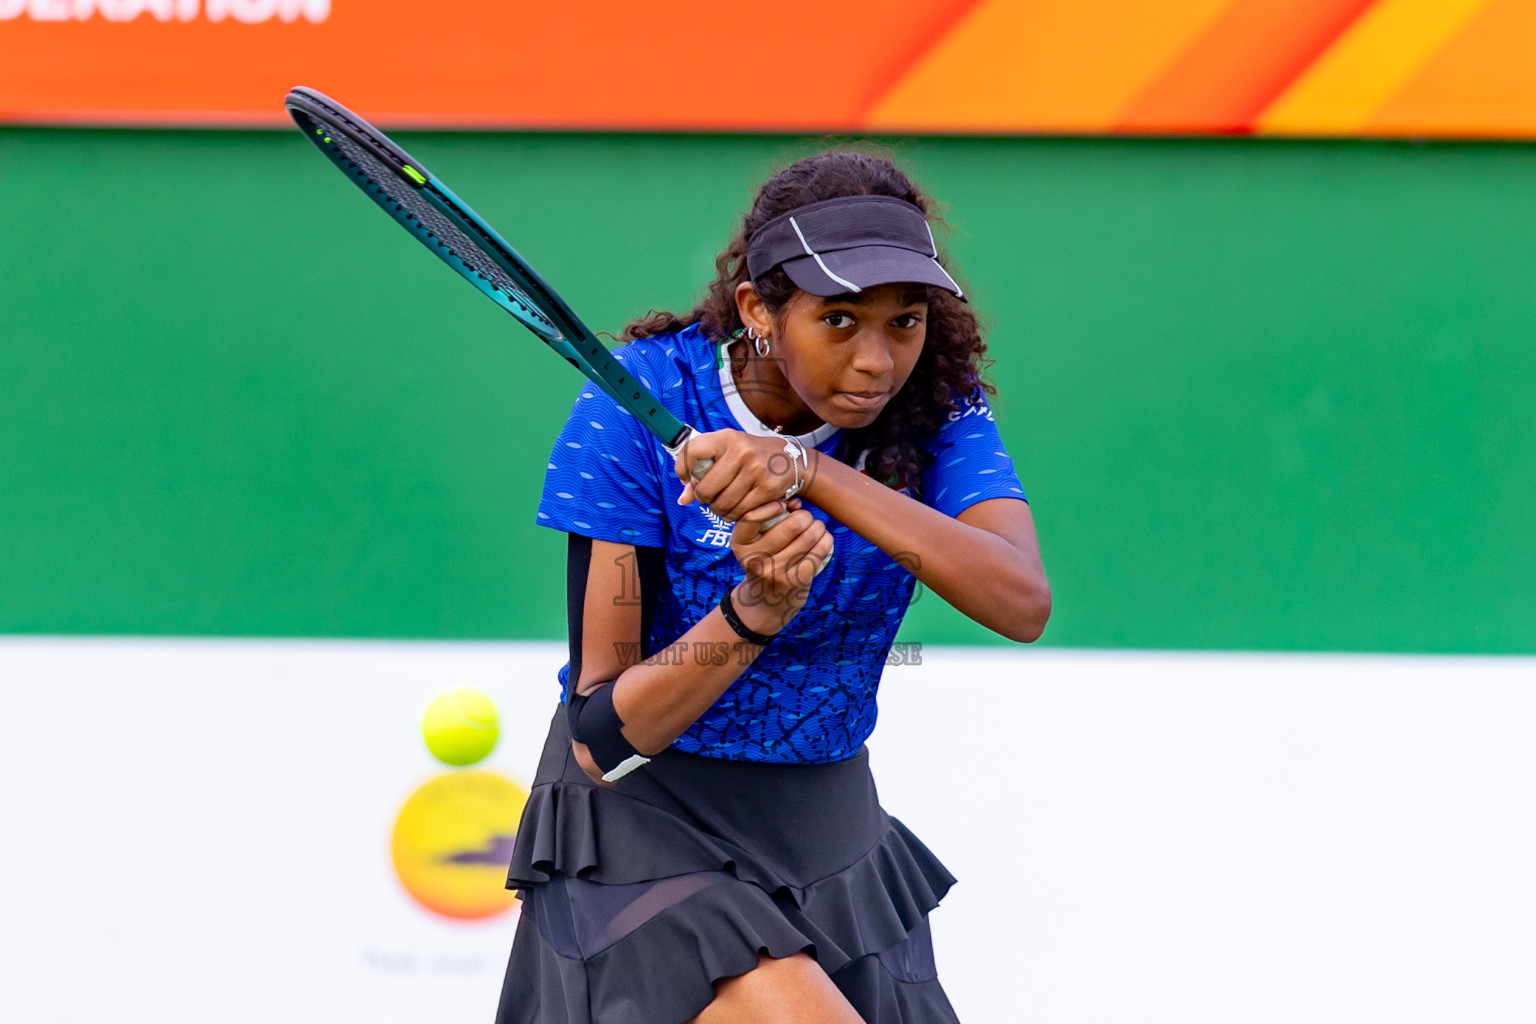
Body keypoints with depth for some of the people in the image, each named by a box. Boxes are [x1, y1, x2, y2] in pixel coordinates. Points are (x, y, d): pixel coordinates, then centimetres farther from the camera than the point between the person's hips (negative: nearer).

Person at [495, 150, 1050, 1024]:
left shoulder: (932, 403, -9)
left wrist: (809, 472, -36)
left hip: (831, 832, 5)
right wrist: (755, 609, -37)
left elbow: (1024, 603, -28)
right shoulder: (636, 409, -19)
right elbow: (602, 740, -20)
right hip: (646, 831, -5)